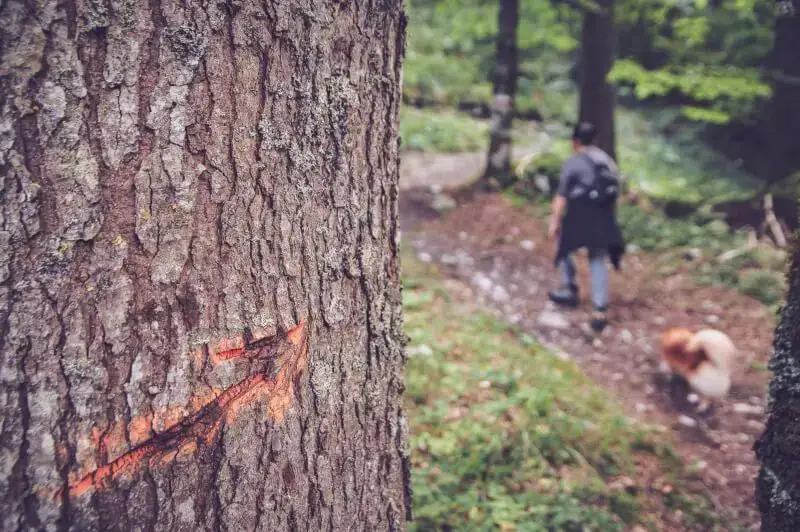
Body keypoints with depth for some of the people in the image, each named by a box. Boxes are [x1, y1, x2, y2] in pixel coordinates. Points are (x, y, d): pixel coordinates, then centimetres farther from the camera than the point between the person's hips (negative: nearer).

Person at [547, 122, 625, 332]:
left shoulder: (573, 163, -9)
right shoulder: (607, 160, 11)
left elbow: (561, 196, -12)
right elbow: (615, 191, 15)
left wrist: (554, 222, -9)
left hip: (580, 218, -5)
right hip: (603, 220, 5)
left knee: (564, 248, 22)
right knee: (598, 262, 9)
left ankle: (570, 290, 27)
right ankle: (600, 311, 4)